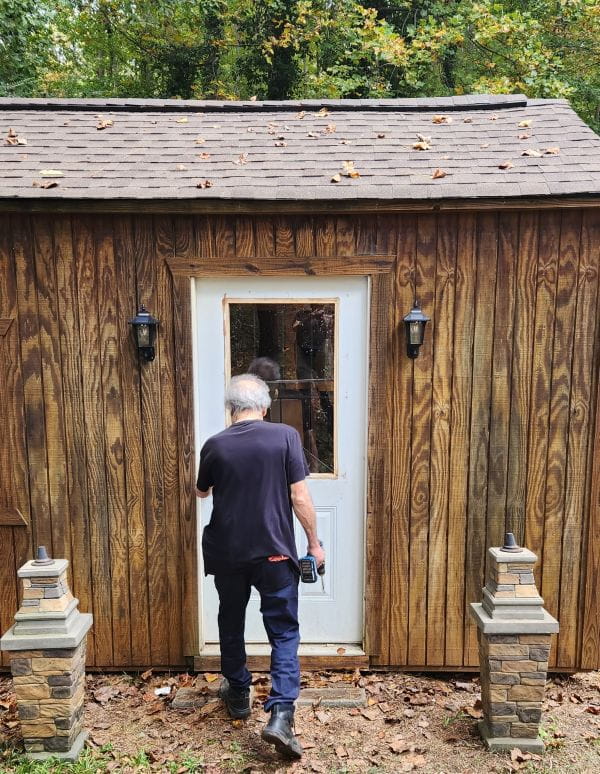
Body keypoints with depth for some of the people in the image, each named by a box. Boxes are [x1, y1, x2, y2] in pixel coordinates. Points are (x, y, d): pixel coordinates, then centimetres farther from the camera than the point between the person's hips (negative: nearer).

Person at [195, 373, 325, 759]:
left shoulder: (215, 445, -3)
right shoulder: (285, 436, -10)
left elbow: (202, 491, 15)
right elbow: (300, 497, -11)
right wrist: (314, 543, 0)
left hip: (227, 552, 3)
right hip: (275, 552, -2)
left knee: (232, 623, 23)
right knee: (284, 632, 9)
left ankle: (239, 694, 38)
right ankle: (280, 715, 1)